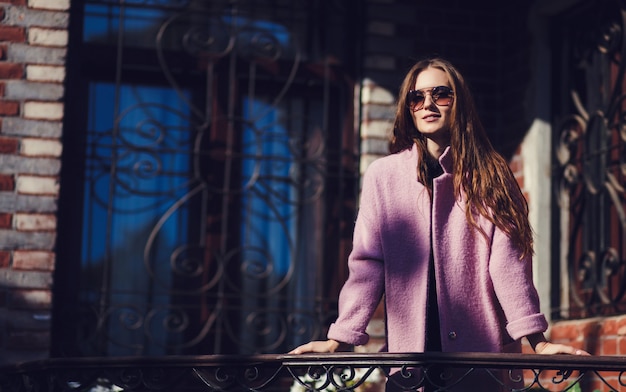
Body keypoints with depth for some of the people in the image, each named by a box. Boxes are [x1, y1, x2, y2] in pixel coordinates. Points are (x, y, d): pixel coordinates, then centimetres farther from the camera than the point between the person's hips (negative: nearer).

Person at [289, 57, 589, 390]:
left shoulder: (490, 177, 5)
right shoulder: (382, 175, 5)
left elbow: (508, 262, -2)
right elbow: (367, 263, 1)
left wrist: (537, 341, -13)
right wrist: (339, 340, -9)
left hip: (484, 347, 0)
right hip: (410, 348, 0)